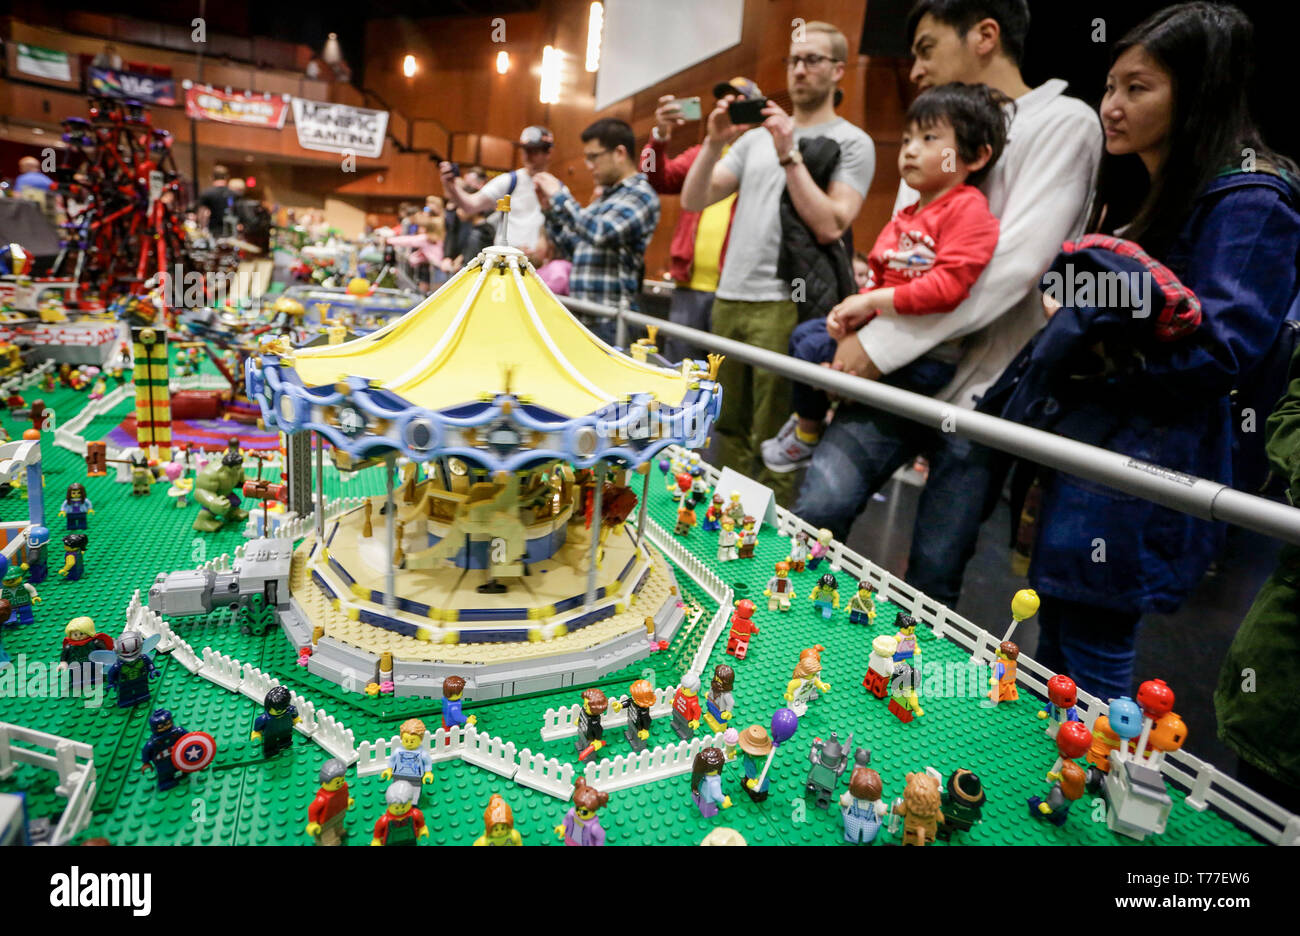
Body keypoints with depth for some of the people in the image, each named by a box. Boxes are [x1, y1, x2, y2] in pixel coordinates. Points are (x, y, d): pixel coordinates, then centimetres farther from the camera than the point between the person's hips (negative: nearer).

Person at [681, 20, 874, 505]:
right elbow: (693, 200, 11)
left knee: (772, 439, -4)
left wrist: (789, 155, -12)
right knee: (730, 429, 11)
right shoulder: (757, 137, 18)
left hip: (785, 305, -6)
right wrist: (715, 142, -3)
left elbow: (829, 225, -12)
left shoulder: (851, 142, 3)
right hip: (727, 299, 6)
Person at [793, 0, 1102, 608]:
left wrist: (880, 343, -17)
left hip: (977, 393, -5)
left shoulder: (1064, 123, -3)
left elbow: (1012, 267, -17)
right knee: (814, 514, -8)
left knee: (932, 581, 2)